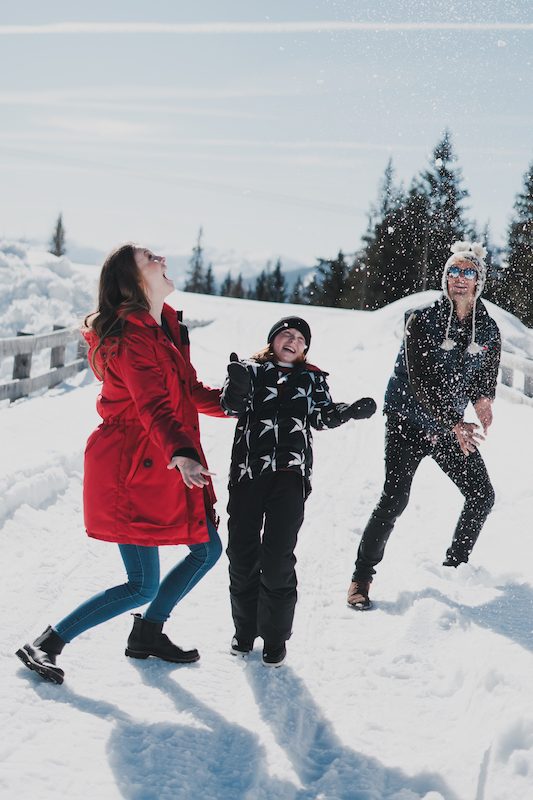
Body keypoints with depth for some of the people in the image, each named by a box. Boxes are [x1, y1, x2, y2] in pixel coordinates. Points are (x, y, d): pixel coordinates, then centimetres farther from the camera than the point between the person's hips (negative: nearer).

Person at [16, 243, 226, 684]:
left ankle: (147, 634, 28)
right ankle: (46, 645, 6)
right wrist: (181, 455, -48)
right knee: (143, 586, -6)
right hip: (133, 465, -9)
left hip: (166, 464, 9)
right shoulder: (130, 337, -20)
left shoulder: (167, 326, 10)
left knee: (208, 549, 14)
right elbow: (153, 407, -33)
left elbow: (189, 392, 21)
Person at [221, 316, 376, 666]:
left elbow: (323, 417, 7)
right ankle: (245, 628, 19)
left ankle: (275, 635, 7)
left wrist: (352, 411, -11)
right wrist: (236, 384, -22)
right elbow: (232, 407, -2)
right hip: (249, 469, 0)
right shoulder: (252, 371, 12)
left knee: (278, 554, -6)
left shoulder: (312, 378, 17)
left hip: (291, 472, 0)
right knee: (242, 549, 1)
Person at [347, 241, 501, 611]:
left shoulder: (488, 331, 0)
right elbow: (421, 381, -21)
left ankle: (456, 566, 26)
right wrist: (455, 425, -28)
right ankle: (362, 577, -2)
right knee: (395, 498, -16)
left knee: (482, 495, 4)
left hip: (452, 425, 5)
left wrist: (483, 401, -16)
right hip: (409, 422, -5)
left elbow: (487, 378, 8)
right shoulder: (422, 321, -15)